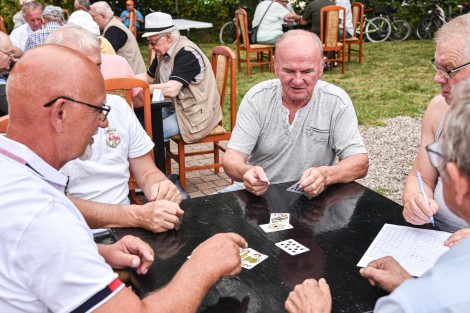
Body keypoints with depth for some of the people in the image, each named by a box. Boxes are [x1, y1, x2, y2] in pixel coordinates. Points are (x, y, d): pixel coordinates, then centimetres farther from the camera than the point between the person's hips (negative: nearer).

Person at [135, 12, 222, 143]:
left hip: (197, 113, -9)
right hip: (175, 106, 9)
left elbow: (172, 89, -30)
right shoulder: (163, 52, 6)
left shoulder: (187, 53, -21)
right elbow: (148, 77, 19)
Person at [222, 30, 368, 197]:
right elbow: (232, 158, -10)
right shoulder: (257, 98, -5)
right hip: (258, 192, 0)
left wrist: (325, 175, -33)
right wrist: (245, 171, -35)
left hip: (313, 196, 1)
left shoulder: (337, 101, -8)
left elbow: (360, 163, -11)